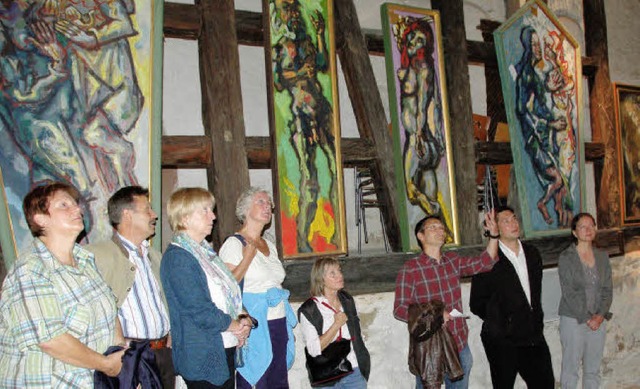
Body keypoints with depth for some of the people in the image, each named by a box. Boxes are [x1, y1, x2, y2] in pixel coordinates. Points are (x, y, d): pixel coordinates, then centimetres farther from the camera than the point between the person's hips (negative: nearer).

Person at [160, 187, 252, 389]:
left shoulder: (206, 251, 14)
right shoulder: (177, 257, -15)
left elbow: (230, 293, 18)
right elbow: (198, 310, -20)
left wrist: (243, 320, 0)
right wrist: (236, 326, -8)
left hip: (226, 351, 9)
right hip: (203, 358, -9)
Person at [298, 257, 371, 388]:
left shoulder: (347, 300, 4)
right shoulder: (308, 310, -14)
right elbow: (314, 349, -19)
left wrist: (364, 362, 13)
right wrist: (337, 324, -20)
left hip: (356, 371, 4)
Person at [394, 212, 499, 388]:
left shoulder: (453, 260, 6)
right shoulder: (410, 269, -10)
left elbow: (484, 262, -2)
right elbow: (399, 309, -12)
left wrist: (493, 235, -15)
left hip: (460, 346, 5)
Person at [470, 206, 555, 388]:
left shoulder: (532, 254, 8)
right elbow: (477, 304, -7)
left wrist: (537, 319, 11)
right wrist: (498, 323, -6)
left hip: (534, 336, 5)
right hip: (503, 341, -5)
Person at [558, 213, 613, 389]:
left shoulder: (602, 256, 7)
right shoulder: (566, 257, -7)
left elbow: (608, 289, 5)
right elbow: (569, 292, -12)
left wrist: (601, 315, -8)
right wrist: (586, 318, -15)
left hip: (598, 320, 4)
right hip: (573, 320, -4)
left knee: (593, 369, 12)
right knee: (571, 367, 3)